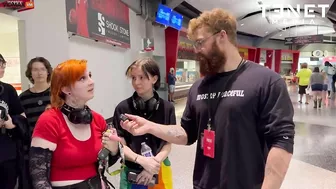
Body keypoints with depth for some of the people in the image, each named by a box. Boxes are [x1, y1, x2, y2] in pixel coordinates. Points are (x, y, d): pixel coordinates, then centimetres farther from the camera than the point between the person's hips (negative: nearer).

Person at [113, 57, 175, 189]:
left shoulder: (167, 108, -8)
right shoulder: (122, 108, -10)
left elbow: (167, 144, -4)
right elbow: (121, 146, -8)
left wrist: (154, 164, -17)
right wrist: (142, 160, -21)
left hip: (159, 170, 1)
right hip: (132, 172, 0)